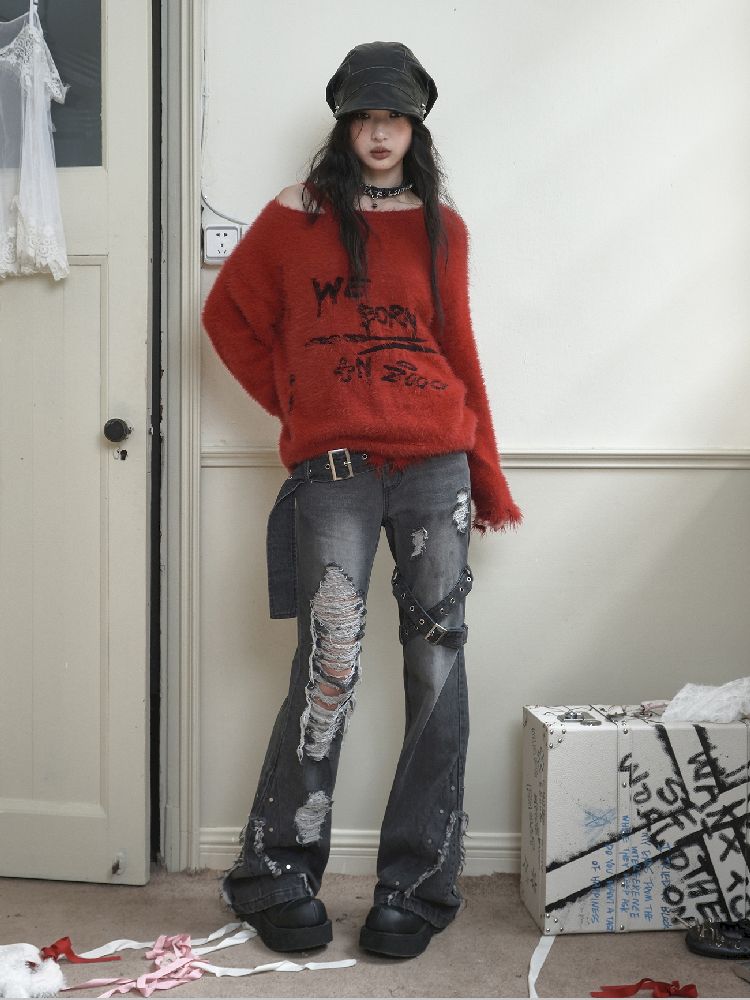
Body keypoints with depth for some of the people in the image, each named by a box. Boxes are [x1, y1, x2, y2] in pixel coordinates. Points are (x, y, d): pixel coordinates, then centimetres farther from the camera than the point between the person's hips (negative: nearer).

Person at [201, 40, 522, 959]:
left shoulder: (441, 227, 13)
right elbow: (229, 314, 15)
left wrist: (487, 473, 13)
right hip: (332, 468, -2)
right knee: (329, 669, -8)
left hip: (435, 463, 3)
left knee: (437, 664, 1)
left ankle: (416, 885, 12)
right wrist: (290, 401, 8)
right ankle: (276, 875, 10)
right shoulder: (295, 219, 8)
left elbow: (459, 350, 14)